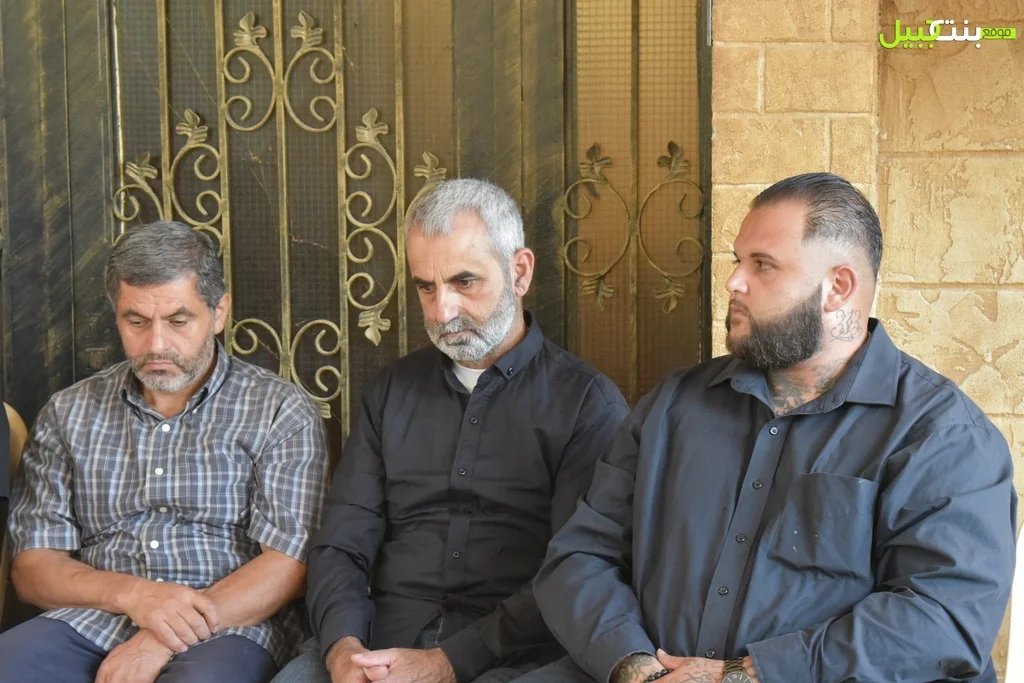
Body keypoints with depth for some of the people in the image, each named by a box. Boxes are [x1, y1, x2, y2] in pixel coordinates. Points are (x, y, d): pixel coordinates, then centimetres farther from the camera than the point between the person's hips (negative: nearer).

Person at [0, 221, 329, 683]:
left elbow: (289, 563, -3)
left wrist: (163, 641, -14)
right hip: (92, 620, 3)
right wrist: (131, 593, -10)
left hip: (228, 628, -3)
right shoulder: (68, 415, 15)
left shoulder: (280, 412, 5)